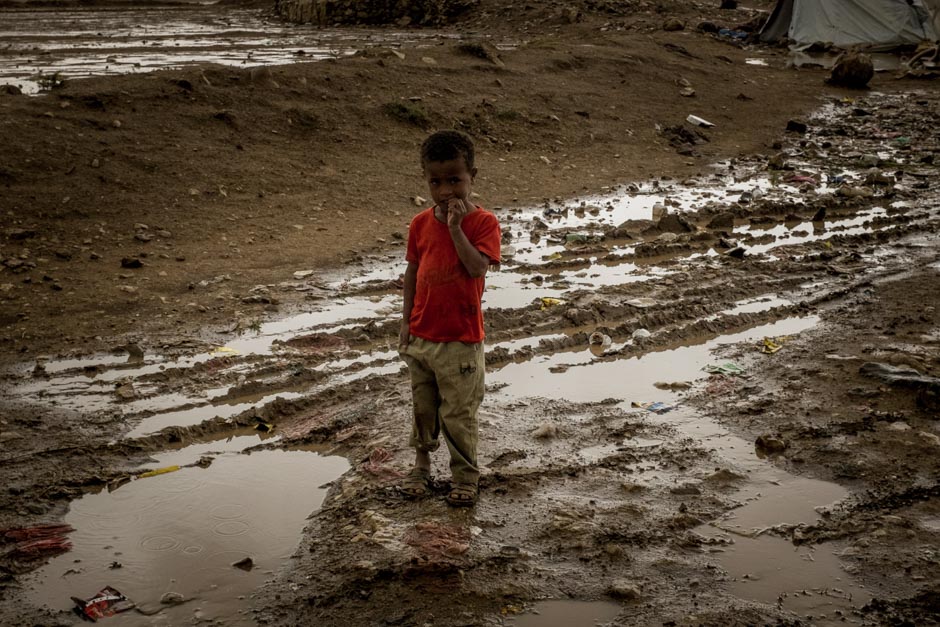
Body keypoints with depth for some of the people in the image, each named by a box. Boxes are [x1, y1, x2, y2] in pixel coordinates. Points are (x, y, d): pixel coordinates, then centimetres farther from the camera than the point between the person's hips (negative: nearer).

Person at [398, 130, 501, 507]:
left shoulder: (482, 222, -11)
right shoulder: (420, 224, 1)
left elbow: (478, 268, -24)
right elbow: (412, 273, 8)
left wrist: (456, 228, -27)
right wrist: (406, 322, 7)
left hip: (461, 339, -4)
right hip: (421, 334, 4)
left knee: (458, 413, 5)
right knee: (422, 406, 18)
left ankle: (465, 475, 24)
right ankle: (422, 465, 38)